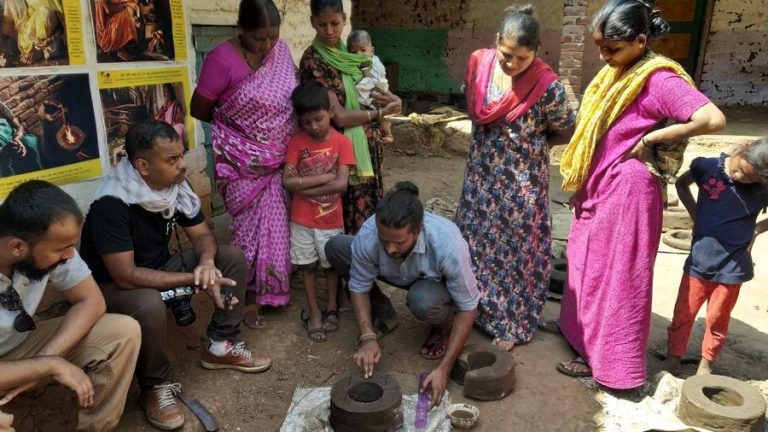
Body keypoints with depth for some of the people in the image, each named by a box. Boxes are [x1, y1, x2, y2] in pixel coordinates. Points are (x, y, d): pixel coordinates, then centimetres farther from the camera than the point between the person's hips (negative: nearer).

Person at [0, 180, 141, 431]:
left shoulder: (50, 245, -19)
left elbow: (91, 301, -8)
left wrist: (45, 359, -20)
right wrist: (50, 365, -25)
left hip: (21, 345, 5)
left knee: (124, 332, -13)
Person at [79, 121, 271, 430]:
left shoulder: (175, 184, -11)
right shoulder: (112, 203, -31)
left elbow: (202, 234, -3)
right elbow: (126, 276, -33)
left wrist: (207, 263, -26)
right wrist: (195, 279, -31)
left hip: (160, 268, 7)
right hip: (113, 286, -7)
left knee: (233, 257, -8)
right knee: (150, 305, -40)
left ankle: (220, 346, 4)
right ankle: (154, 386, -11)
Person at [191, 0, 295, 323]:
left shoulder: (281, 50, -1)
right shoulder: (222, 59, -18)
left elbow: (293, 96, 11)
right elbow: (199, 111, -8)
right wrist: (235, 125, 2)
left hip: (279, 160, 5)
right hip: (243, 162, -5)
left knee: (277, 224, 13)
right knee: (251, 227, 4)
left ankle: (272, 288, 31)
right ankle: (247, 296, 23)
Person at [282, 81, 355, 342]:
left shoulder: (342, 142, -10)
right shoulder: (297, 142, -7)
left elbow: (341, 184, -20)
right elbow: (287, 182, -15)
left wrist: (303, 186, -18)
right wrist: (324, 177, -20)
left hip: (331, 219, -1)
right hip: (302, 220, 1)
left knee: (331, 264, 15)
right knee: (308, 266, 12)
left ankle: (332, 309, 34)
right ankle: (314, 314, 27)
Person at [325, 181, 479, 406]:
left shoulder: (448, 245, -40)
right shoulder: (368, 235, -33)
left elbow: (468, 308, -28)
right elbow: (359, 287, -16)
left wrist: (443, 369, -31)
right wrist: (368, 337, -29)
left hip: (437, 283, -3)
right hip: (399, 276, 3)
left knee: (422, 300, -40)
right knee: (335, 247, -16)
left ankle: (445, 326, -2)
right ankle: (379, 310, 5)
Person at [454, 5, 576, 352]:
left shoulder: (547, 87, -21)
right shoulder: (479, 64, -9)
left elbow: (567, 133, -5)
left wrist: (529, 145, 0)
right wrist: (495, 141, 4)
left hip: (522, 182, -4)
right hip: (482, 175, 5)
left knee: (517, 250, 9)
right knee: (475, 242, 15)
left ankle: (513, 324, 28)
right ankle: (477, 308, 37)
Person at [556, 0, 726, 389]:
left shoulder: (658, 79, -18)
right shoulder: (617, 73, 8)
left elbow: (713, 119, -30)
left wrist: (650, 139, -20)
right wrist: (581, 185, 14)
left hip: (627, 190, -9)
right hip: (599, 188, 9)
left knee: (614, 275, 3)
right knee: (590, 265, 20)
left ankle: (604, 360, 19)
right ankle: (581, 331, 39)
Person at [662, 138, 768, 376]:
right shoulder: (708, 167, -10)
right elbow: (681, 184, 10)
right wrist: (696, 216, 2)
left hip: (732, 266, 0)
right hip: (699, 261, 1)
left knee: (717, 320, 12)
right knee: (683, 315, 8)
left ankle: (706, 364, 32)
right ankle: (673, 358, 26)